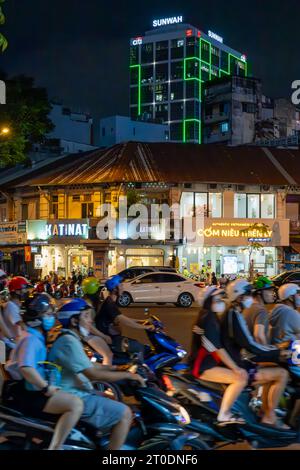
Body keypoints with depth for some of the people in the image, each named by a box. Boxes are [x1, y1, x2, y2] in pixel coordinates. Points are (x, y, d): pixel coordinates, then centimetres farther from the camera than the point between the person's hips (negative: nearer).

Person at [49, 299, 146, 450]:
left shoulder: (69, 338, 13)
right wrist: (127, 375, -16)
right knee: (124, 413, -12)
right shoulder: (69, 341, -20)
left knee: (118, 403, 22)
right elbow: (93, 374, -24)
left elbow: (89, 367, 19)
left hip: (75, 393, 11)